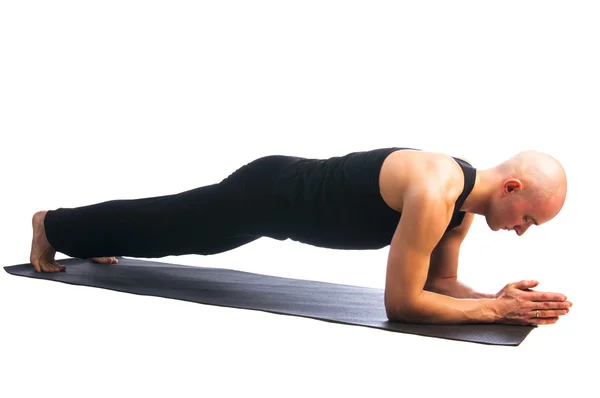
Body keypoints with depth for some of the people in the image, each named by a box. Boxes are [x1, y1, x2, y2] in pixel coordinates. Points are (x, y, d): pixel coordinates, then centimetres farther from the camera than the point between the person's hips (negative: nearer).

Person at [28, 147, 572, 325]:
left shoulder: (464, 196, -4)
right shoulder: (433, 194, -33)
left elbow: (438, 282, 5)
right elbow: (400, 302, -29)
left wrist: (494, 298, -11)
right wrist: (495, 310, -26)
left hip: (294, 188, 7)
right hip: (270, 195, -7)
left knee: (174, 228, 26)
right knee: (163, 225, 13)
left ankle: (90, 235, 49)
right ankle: (54, 224, 37)